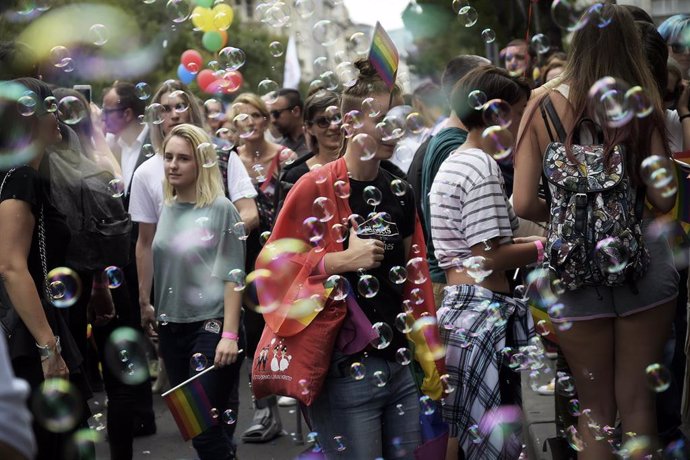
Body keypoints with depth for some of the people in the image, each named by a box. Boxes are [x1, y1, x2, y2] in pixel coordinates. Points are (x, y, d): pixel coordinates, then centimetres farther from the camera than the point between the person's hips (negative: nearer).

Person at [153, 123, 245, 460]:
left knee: (205, 428, -8)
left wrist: (229, 334, -17)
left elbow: (232, 276, -11)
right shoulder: (165, 209, 8)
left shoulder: (220, 209, -8)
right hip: (172, 327, 6)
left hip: (211, 326, -6)